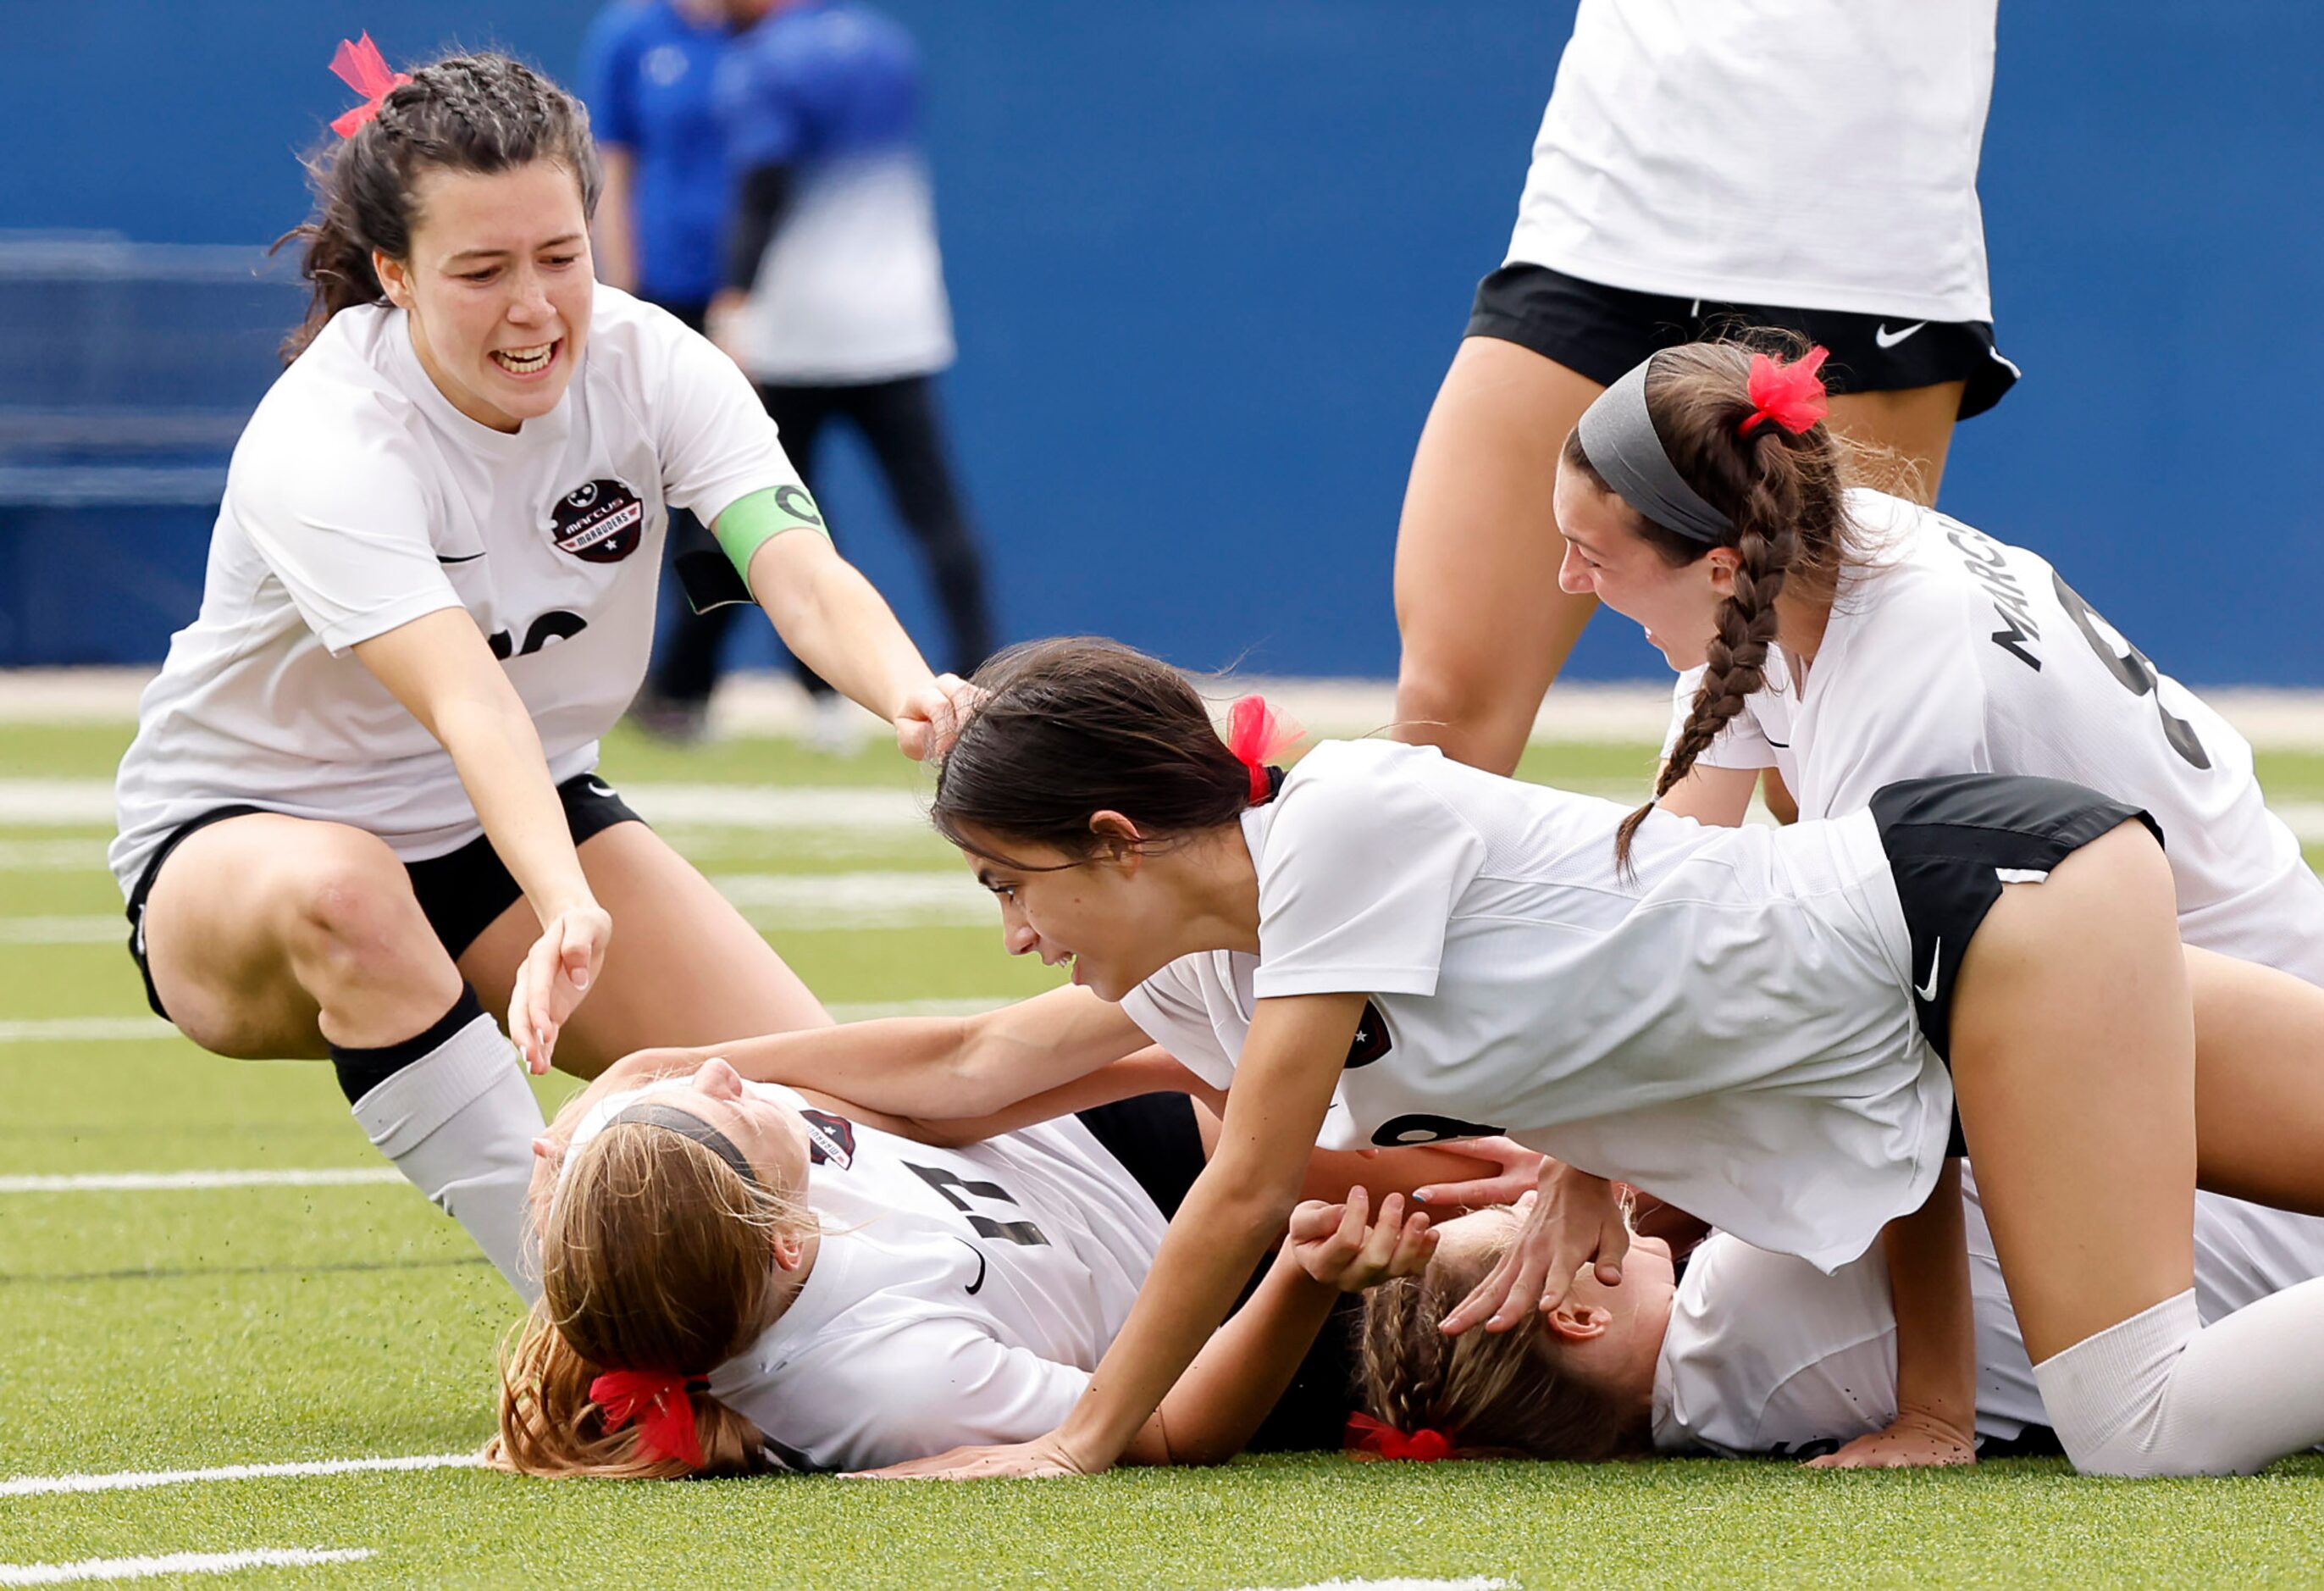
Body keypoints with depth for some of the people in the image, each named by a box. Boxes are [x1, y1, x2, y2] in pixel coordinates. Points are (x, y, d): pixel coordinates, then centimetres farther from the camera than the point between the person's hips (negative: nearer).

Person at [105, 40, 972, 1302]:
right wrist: (567, 909, -61)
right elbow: (467, 702, -45)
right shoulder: (321, 447, -30)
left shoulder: (649, 366, -15)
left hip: (527, 820, 5)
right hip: (239, 838, -5)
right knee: (341, 893, -42)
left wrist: (910, 691, -54)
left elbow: (803, 576, -31)